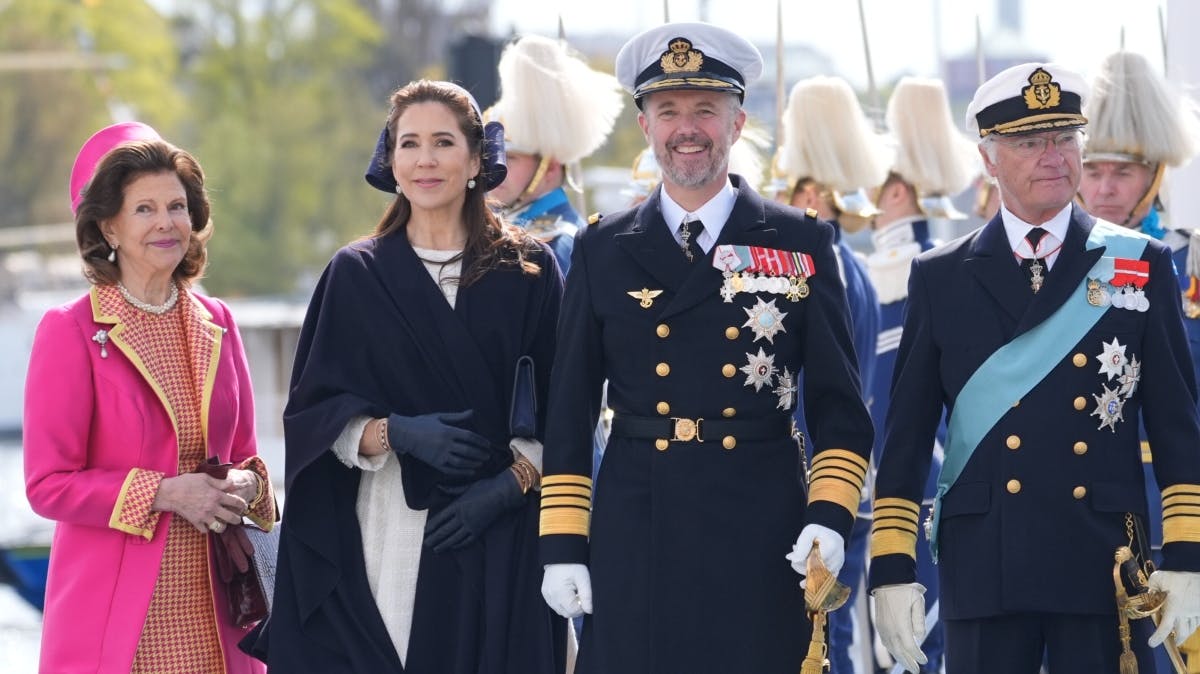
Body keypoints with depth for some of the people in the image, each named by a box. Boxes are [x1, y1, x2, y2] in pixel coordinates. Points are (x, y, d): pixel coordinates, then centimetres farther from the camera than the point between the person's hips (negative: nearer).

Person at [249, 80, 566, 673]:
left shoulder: (529, 272, 6)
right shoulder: (356, 275, 7)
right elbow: (314, 412, 4)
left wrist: (510, 485, -12)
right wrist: (397, 432, -14)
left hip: (499, 544, 0)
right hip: (385, 536, 0)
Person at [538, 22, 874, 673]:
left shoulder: (801, 245, 6)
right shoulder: (603, 250, 9)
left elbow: (838, 402, 5)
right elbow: (569, 412, 8)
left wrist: (830, 515, -8)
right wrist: (563, 545, 2)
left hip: (762, 543, -1)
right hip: (634, 542, 1)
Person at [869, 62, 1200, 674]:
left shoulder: (1141, 266, 7)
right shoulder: (941, 278, 8)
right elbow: (906, 437, 7)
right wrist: (891, 568, 0)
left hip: (1106, 571, 0)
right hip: (984, 571, 0)